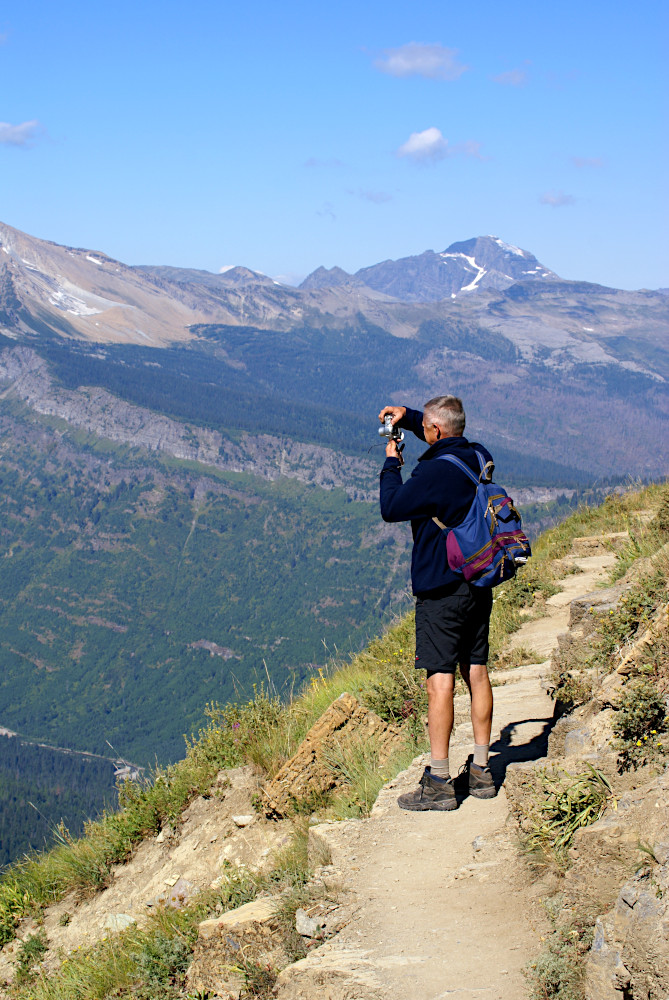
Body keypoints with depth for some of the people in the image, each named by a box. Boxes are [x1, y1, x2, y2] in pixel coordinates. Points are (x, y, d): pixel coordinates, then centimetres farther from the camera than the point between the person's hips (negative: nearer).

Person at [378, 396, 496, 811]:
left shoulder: (434, 472, -19)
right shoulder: (480, 457, 6)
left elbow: (391, 508, -8)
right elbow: (451, 440, 28)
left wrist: (391, 463, 4)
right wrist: (407, 416, 17)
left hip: (442, 588, -8)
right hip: (479, 582, 8)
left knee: (440, 678, -6)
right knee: (476, 671, 11)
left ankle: (439, 783, -4)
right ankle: (482, 771, 17)